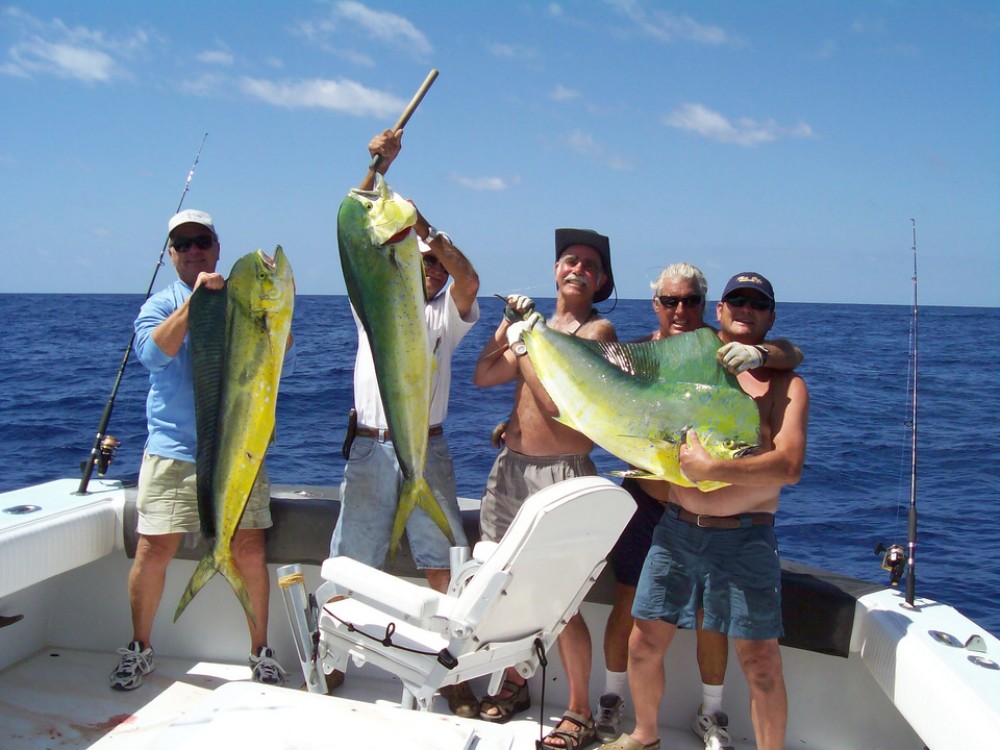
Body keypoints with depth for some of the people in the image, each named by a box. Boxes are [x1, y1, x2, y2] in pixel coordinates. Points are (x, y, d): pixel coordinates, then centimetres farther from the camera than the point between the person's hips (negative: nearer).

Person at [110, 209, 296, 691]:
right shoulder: (160, 306, 8)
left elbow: (281, 365, 0)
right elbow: (153, 353, -14)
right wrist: (195, 301, -21)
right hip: (172, 452, 0)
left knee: (249, 552, 0)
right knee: (153, 551, -2)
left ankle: (260, 652, 16)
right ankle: (139, 648, 21)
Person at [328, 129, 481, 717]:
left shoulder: (448, 315, 7)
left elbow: (470, 279, -15)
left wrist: (423, 224, -24)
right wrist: (378, 165, -15)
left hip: (427, 449, 0)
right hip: (370, 447, 0)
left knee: (445, 566, 1)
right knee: (350, 564, 8)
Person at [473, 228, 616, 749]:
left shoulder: (598, 329, -4)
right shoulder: (535, 324, 16)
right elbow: (482, 376, 10)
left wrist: (528, 339, -13)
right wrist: (508, 327, 3)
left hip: (561, 471, -7)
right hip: (510, 466, 7)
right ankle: (513, 683, 34)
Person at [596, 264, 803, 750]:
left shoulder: (723, 350, -7)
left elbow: (793, 354, -17)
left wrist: (760, 354, -39)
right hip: (646, 498, 1)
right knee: (627, 603, 9)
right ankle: (612, 702, 30)